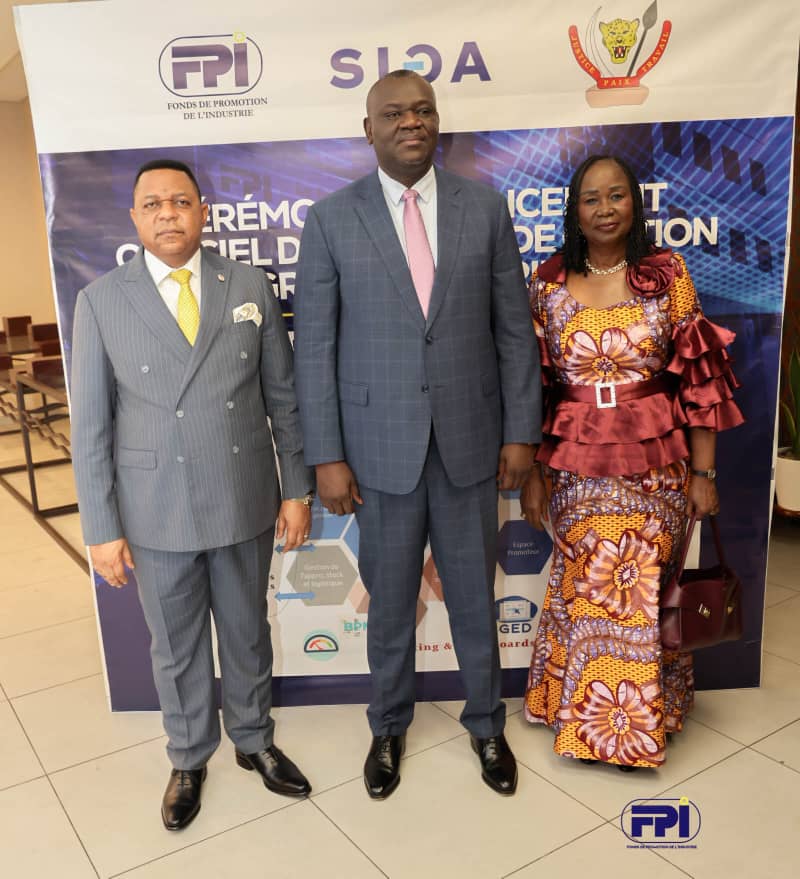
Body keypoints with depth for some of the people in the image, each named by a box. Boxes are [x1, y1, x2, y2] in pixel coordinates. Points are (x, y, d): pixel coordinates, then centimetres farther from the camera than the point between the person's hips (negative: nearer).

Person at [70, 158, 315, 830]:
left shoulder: (250, 287, 0)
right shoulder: (101, 302, -5)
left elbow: (283, 396, 3)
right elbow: (90, 426, -4)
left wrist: (297, 489, 1)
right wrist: (102, 528, -5)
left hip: (246, 503, 1)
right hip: (156, 513, -1)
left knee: (248, 633, 19)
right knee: (176, 647, 16)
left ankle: (254, 740, 42)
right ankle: (189, 759, 40)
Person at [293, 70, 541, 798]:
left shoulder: (484, 206, 1)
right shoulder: (331, 219, -3)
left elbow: (513, 327, 3)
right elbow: (315, 346, -4)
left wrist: (521, 431, -1)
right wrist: (327, 456, -7)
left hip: (470, 439, 1)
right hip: (381, 445, -1)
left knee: (475, 595, 15)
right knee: (390, 600, 14)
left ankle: (486, 724, 39)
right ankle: (389, 727, 39)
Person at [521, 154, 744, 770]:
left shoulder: (667, 274, -1)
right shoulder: (550, 283, 2)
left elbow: (699, 378, -1)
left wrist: (703, 471, -4)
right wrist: (531, 472, 2)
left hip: (656, 465, 0)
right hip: (577, 468, 1)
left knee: (647, 589, 6)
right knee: (585, 588, 7)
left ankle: (645, 715, 31)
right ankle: (586, 714, 30)